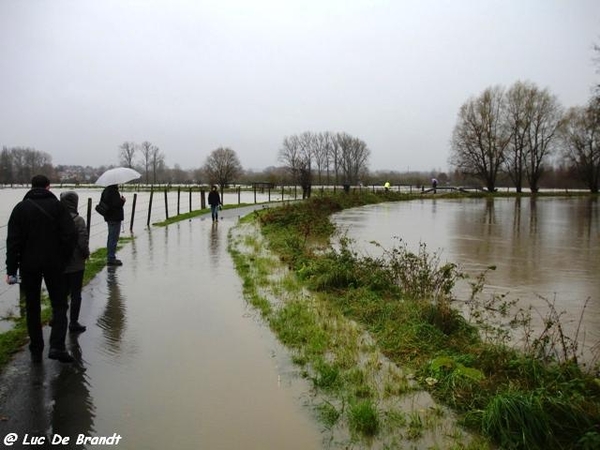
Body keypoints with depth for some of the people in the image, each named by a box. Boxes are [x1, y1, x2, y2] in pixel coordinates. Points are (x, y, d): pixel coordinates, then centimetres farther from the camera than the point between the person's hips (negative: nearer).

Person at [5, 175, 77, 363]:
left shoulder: (20, 208, 0)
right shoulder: (57, 205, -3)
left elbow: (13, 241, -5)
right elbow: (70, 234, -12)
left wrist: (11, 269, -3)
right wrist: (64, 258, 0)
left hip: (29, 265, 1)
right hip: (53, 264, -1)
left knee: (32, 307, 13)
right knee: (59, 304, 7)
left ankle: (36, 350, 17)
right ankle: (57, 346, -9)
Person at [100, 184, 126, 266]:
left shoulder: (106, 190, 10)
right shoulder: (114, 191, -21)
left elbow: (102, 202, 17)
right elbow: (117, 204, -27)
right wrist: (123, 200, -8)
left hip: (109, 217, 10)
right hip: (115, 217, -10)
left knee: (111, 237, 18)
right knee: (114, 238, -4)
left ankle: (109, 258, 28)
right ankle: (111, 259, 0)